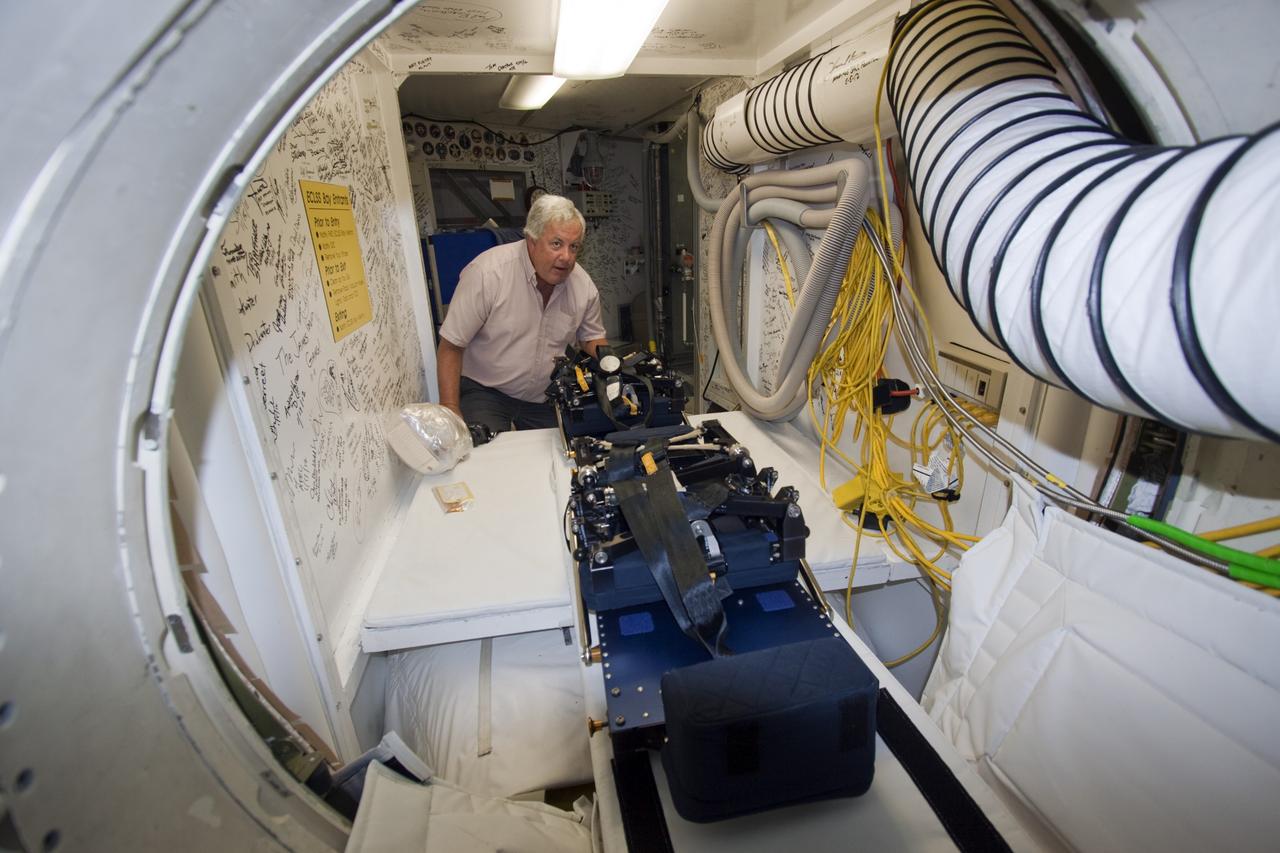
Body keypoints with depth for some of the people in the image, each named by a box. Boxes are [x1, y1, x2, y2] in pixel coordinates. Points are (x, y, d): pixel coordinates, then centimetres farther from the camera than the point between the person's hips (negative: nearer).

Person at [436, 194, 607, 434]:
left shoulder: (584, 286, -7)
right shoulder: (486, 272, -22)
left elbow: (592, 337, 10)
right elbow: (450, 347, -18)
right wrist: (451, 412, -22)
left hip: (546, 398, 4)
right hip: (485, 391, -4)